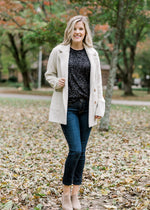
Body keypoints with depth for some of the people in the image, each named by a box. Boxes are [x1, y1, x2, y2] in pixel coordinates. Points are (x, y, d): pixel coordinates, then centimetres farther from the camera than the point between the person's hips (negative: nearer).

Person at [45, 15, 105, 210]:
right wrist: (57, 83, -12)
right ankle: (66, 192, 8)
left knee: (81, 151, 7)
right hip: (68, 107, -3)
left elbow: (97, 82, 10)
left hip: (87, 107, 3)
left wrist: (100, 107, 6)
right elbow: (49, 74, 10)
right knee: (75, 150, -12)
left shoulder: (92, 53, 7)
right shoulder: (59, 51, 0)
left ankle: (75, 194, 20)